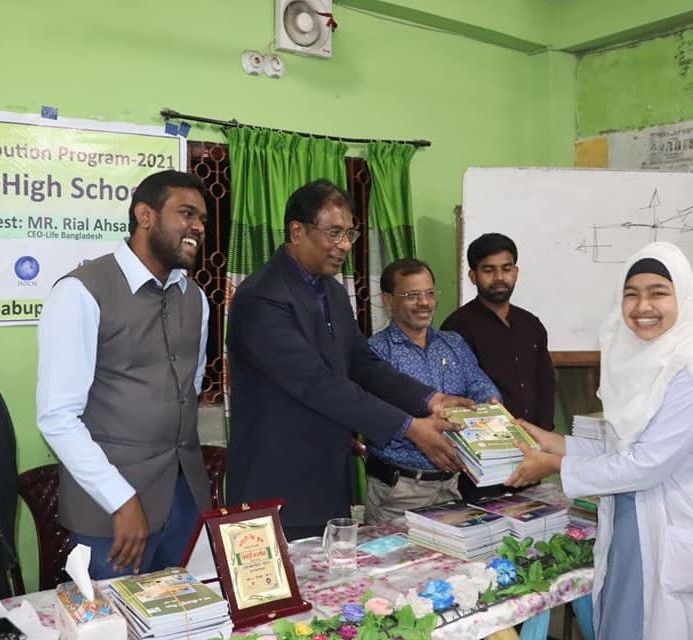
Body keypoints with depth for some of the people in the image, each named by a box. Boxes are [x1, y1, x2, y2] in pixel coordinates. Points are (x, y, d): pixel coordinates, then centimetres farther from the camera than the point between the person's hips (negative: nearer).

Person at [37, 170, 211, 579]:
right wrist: (122, 500, -16)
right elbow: (58, 416, -15)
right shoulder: (83, 292, -13)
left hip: (187, 494, 6)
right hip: (113, 504, -6)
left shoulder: (195, 298, 8)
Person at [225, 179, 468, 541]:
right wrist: (409, 427, -23)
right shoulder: (260, 298, -19)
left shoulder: (333, 293, 10)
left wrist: (428, 400, -6)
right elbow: (317, 383, -24)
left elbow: (363, 364, 9)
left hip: (330, 485, 8)